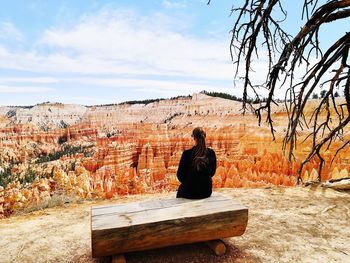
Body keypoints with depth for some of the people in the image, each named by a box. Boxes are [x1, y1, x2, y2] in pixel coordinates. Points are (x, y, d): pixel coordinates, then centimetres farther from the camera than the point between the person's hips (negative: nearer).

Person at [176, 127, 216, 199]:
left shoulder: (187, 153, -18)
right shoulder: (211, 153, -9)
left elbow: (180, 175, -8)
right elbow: (212, 172, 5)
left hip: (190, 193, -3)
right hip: (206, 191, 4)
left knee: (180, 189, 30)